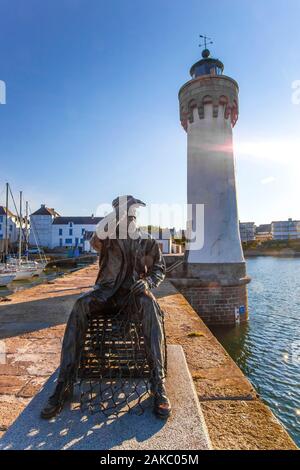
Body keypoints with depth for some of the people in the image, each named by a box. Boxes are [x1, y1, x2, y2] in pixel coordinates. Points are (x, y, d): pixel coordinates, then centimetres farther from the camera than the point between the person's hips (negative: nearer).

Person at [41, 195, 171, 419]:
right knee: (80, 305, -31)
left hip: (134, 291, 0)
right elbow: (96, 239, -19)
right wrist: (118, 213, -27)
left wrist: (148, 281, -11)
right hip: (107, 290, 1)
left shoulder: (147, 241, 11)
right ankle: (65, 383, -23)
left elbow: (160, 268, 12)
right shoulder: (109, 235, 6)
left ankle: (158, 382, -32)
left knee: (151, 306, -35)